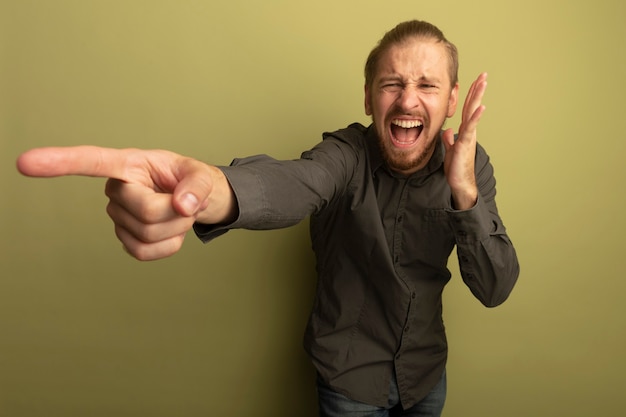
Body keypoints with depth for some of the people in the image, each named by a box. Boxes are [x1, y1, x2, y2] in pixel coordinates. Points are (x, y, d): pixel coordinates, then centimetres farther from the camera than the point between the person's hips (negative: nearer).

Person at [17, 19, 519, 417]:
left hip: (428, 373, 3)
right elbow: (291, 183, -43)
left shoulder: (470, 164, -11)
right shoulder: (347, 155, -21)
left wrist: (465, 194, -32)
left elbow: (495, 290, -16)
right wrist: (210, 190, -66)